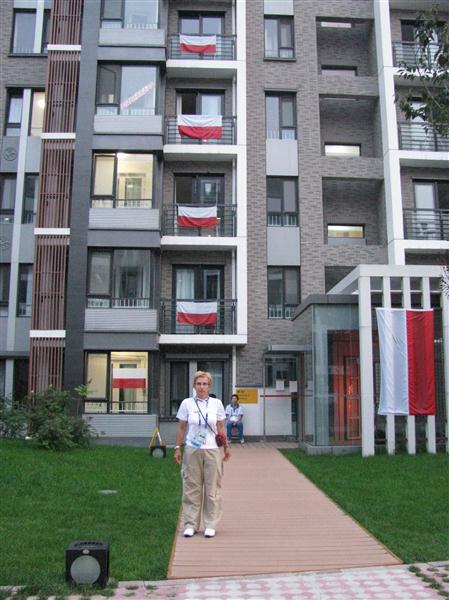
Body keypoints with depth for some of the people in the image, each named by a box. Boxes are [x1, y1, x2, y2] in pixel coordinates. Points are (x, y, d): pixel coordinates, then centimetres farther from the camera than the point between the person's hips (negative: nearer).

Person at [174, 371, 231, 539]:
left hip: (212, 450, 0)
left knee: (212, 488, 5)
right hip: (192, 450, 0)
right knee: (191, 488, 6)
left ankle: (210, 525, 16)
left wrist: (226, 446, 6)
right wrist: (177, 448, 2)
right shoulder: (187, 403, -1)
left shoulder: (216, 403, 1)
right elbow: (181, 428, 5)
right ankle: (190, 524, 16)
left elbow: (221, 428, 8)